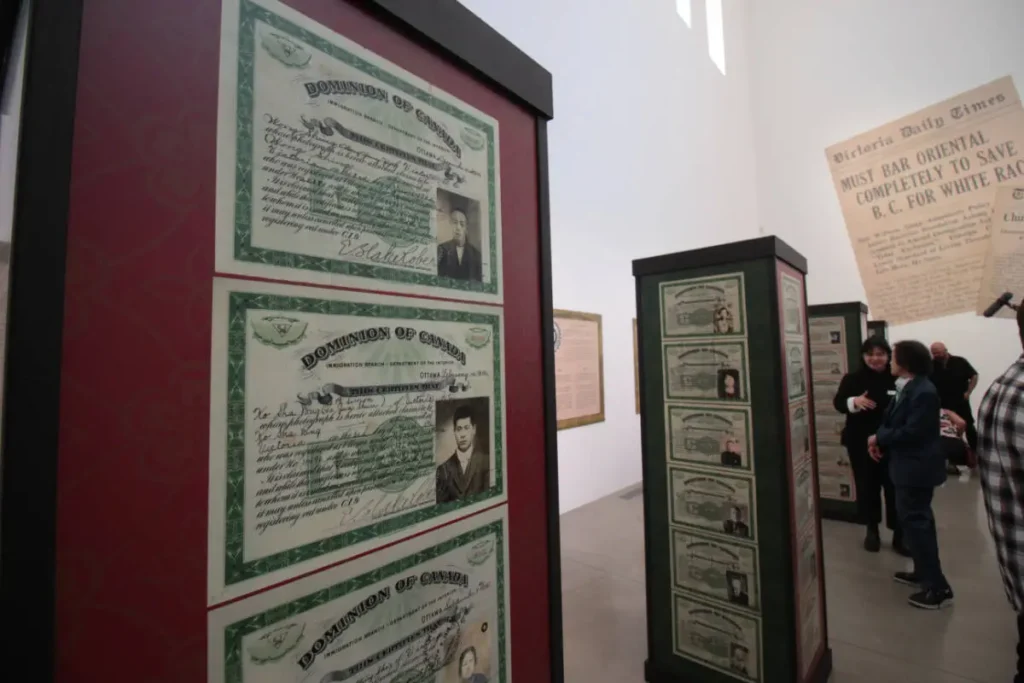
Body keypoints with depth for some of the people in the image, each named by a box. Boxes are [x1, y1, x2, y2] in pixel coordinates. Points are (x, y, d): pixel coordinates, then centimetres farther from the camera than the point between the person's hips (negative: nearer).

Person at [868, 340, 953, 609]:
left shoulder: (923, 392, -23)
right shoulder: (906, 388, 8)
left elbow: (911, 432, -25)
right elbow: (892, 420, 11)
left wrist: (879, 438, -13)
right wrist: (879, 441, -3)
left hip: (917, 467, -10)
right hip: (909, 464, 10)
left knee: (916, 522, -3)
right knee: (916, 519, 20)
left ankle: (938, 587, 8)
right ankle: (924, 572, 35)